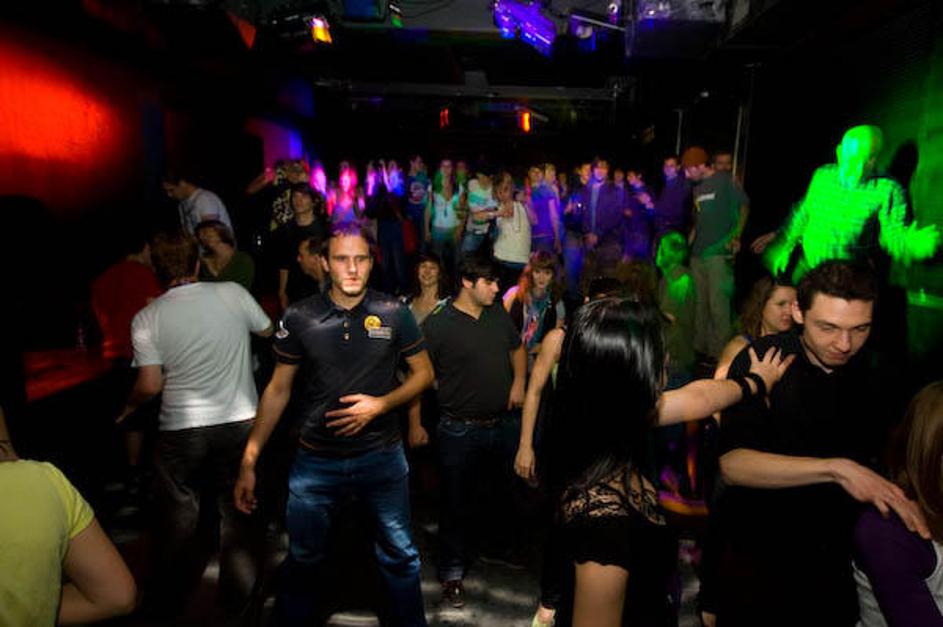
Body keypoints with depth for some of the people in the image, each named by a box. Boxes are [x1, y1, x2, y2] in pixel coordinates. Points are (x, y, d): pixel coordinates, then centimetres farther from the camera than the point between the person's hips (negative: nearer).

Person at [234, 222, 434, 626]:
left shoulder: (394, 313, -6)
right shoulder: (298, 318, -5)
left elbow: (423, 373, 2)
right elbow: (277, 390, 1)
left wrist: (381, 404, -14)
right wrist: (248, 462, -2)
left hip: (381, 455, 0)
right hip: (315, 460, 1)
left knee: (399, 556, 15)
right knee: (302, 561, 17)